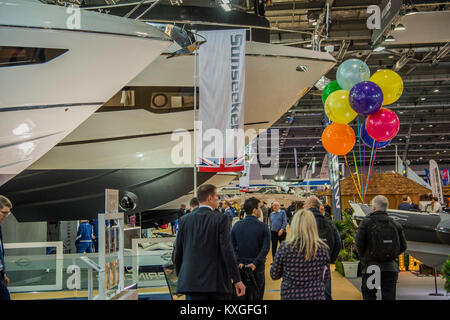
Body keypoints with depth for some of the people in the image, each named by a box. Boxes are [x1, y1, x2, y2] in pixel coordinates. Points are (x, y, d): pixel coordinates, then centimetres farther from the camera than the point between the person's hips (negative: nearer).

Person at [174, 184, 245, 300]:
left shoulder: (185, 219, 4)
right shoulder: (221, 219, -8)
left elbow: (178, 252, 7)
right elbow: (227, 250, -13)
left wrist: (181, 276, 19)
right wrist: (237, 280, -10)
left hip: (192, 281, 3)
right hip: (217, 281, -3)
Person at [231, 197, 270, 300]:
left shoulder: (237, 225, -2)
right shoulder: (263, 227, -10)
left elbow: (233, 247, -5)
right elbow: (265, 248, -15)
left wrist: (239, 262, -7)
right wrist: (255, 263, -15)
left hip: (241, 267, 3)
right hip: (257, 268, -2)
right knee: (258, 296, 11)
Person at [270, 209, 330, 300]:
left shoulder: (285, 247, -13)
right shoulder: (323, 248, -9)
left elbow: (274, 275, -1)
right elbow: (325, 279, 1)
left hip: (290, 295, -1)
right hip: (316, 296, 1)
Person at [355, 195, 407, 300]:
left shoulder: (366, 223, -7)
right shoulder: (395, 224, 6)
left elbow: (359, 244, -11)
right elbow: (403, 246, 7)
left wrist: (364, 257, 8)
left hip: (371, 268, -3)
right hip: (391, 268, 4)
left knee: (369, 295, 5)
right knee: (389, 296, 8)